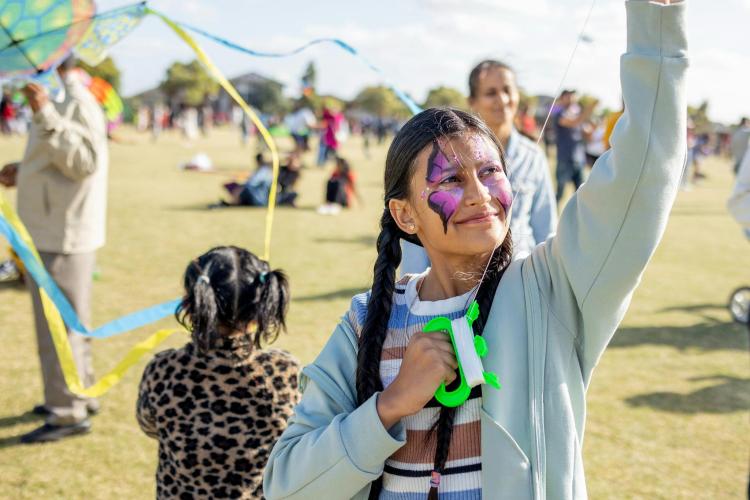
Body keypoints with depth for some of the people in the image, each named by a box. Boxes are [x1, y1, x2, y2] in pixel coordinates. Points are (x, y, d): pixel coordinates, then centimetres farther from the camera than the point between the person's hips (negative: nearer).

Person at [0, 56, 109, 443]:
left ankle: (68, 414, 5)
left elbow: (83, 161, -28)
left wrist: (45, 116, -34)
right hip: (56, 231, 11)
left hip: (61, 236, -11)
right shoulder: (62, 98, 15)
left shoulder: (77, 102, -18)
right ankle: (79, 395, 34)